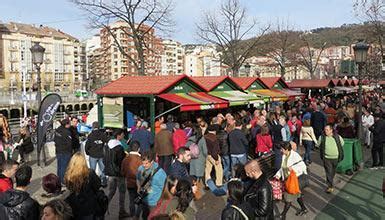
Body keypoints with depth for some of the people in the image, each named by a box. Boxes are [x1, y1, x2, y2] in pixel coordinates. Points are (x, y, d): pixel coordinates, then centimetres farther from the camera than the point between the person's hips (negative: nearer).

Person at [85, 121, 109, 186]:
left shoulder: (90, 135, -11)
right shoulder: (103, 134, -4)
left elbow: (87, 145, -8)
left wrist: (87, 152, 8)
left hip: (93, 155, -2)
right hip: (101, 155, 3)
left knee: (92, 170, 8)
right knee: (102, 169, 13)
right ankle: (104, 182, 18)